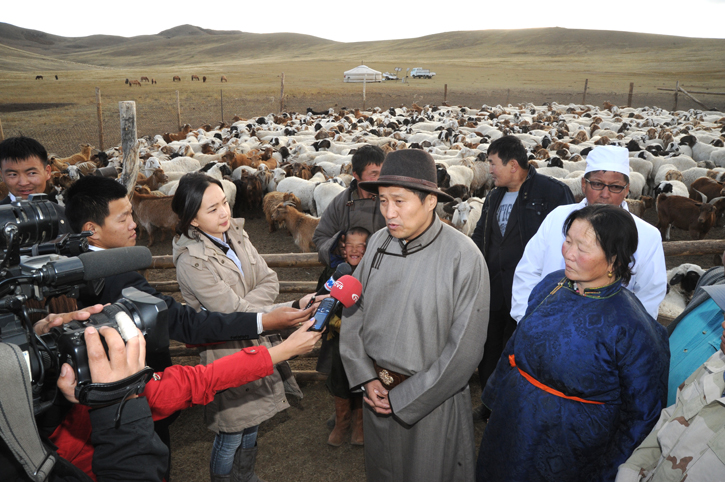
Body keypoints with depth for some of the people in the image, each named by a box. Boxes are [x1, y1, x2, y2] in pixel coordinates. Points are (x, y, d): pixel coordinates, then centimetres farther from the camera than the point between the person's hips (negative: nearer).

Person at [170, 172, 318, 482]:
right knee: (231, 436, 11)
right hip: (227, 350, -6)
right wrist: (294, 308, -28)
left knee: (252, 421, 24)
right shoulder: (191, 260, -23)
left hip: (257, 343, 6)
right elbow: (233, 312, -25)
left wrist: (239, 307, -22)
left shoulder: (234, 232, -3)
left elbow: (269, 282, -5)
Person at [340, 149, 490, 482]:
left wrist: (403, 398, -13)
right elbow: (353, 312, 2)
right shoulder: (378, 243, -7)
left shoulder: (463, 257, -20)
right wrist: (365, 378, -5)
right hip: (376, 392, 5)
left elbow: (465, 350, -18)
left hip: (431, 399, -4)